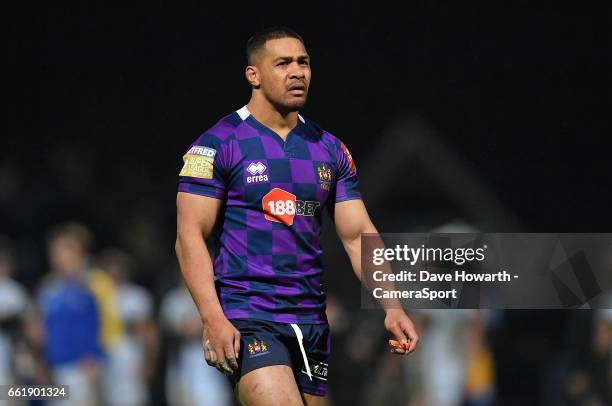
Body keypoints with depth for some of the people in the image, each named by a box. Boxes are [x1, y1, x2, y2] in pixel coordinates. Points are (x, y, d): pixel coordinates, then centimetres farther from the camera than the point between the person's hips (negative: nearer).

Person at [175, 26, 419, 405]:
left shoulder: (331, 150, 12)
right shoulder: (217, 145, -3)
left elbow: (358, 235, 11)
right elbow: (191, 236, -7)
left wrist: (392, 307, -3)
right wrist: (213, 319, -18)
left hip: (312, 322, 6)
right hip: (246, 317, -6)